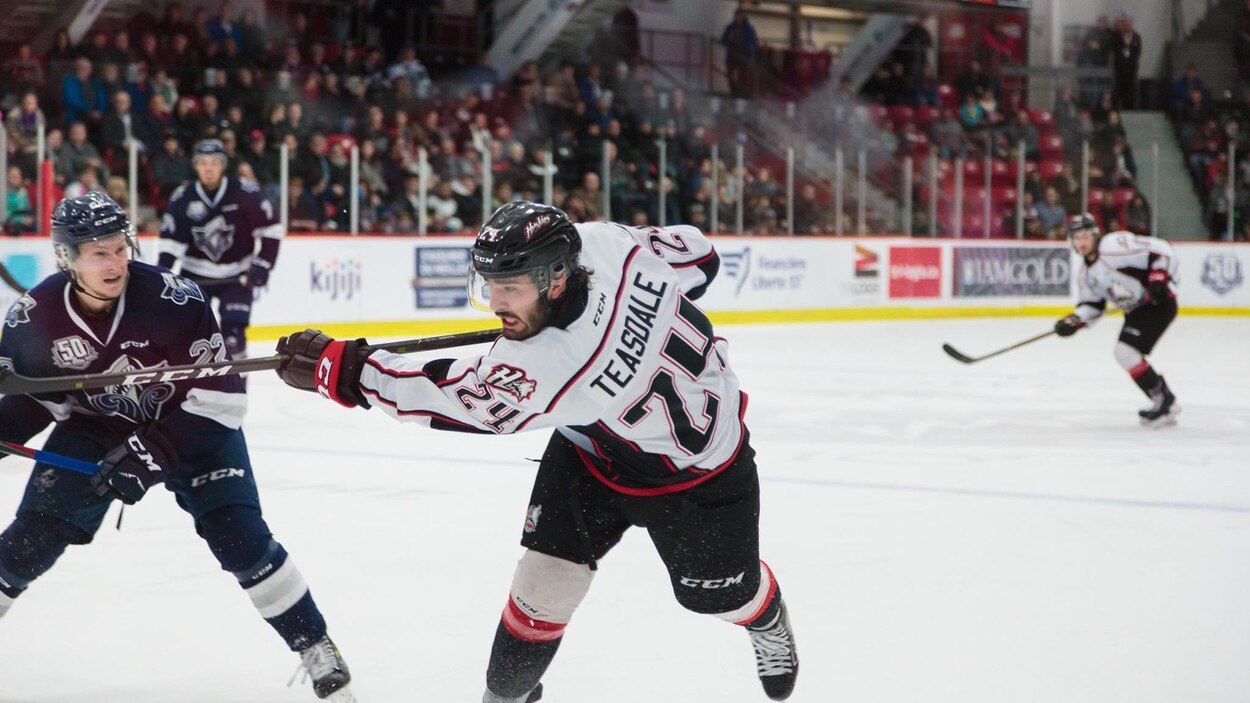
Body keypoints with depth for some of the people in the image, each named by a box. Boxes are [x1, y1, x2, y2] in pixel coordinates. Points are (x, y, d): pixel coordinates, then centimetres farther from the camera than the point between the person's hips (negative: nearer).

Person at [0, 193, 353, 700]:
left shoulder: (174, 300, -30)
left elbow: (218, 396, -27)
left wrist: (154, 449, -33)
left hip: (189, 426, -3)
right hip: (94, 428, 3)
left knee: (239, 537, -15)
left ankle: (318, 652, -3)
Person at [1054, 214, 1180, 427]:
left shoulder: (1115, 245, -18)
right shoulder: (1086, 272, 10)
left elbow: (1161, 250, -20)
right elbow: (1092, 302, 15)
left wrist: (1158, 279, -27)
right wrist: (1074, 320, -2)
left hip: (1158, 303, -10)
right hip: (1136, 311, 10)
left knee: (1126, 351, -18)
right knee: (1126, 354, 11)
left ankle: (1165, 401, -10)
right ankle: (1164, 406, 19)